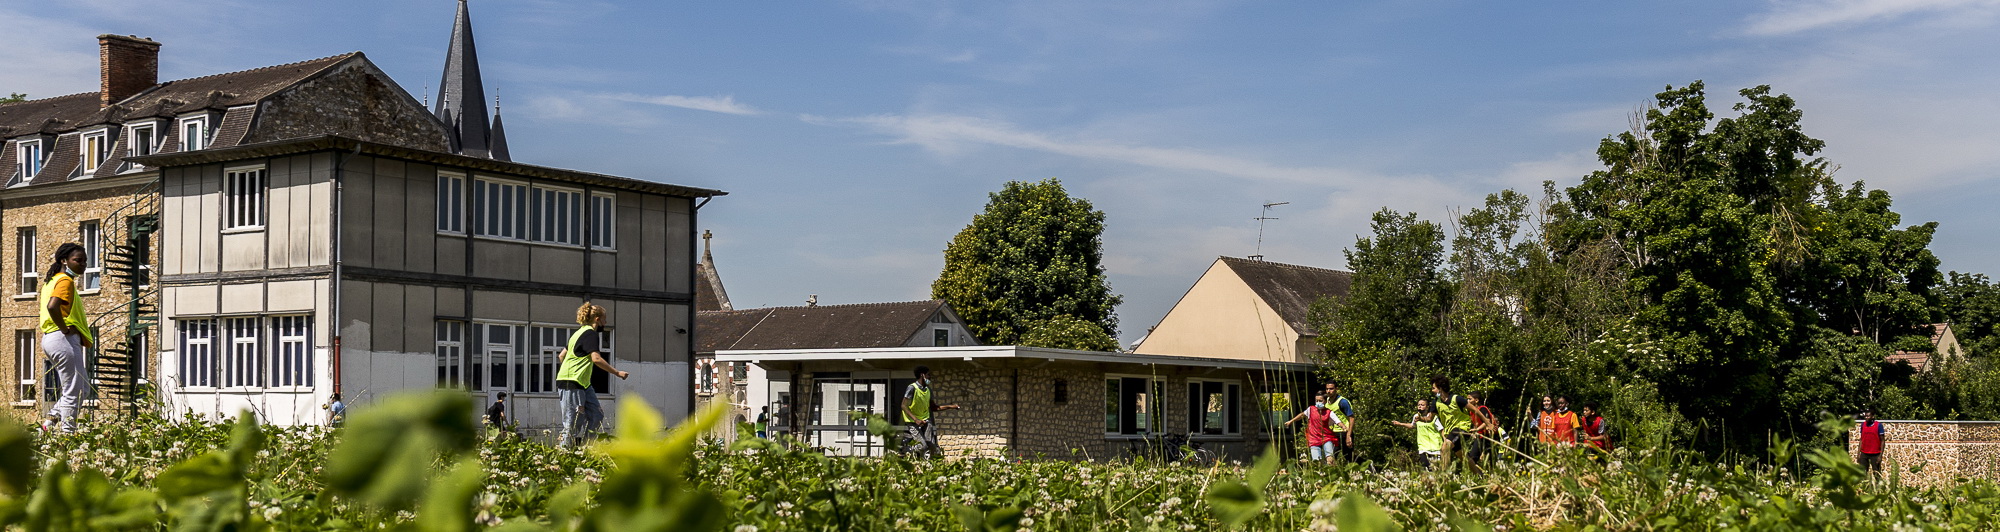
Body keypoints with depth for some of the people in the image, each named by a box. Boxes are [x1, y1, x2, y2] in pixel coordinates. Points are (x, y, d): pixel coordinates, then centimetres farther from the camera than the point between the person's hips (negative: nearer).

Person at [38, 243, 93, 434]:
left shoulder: (53, 280, 19)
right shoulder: (65, 281, -12)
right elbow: (52, 306, -29)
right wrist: (64, 328, -18)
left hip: (51, 339, 10)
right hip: (64, 339, -10)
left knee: (81, 387, 16)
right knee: (74, 391, -5)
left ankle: (52, 419, 9)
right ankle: (68, 431, -3)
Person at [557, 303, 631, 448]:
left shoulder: (580, 332, 19)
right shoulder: (591, 334, -11)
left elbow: (562, 355, 25)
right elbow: (596, 359, -23)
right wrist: (617, 373, -18)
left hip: (582, 383, 10)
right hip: (572, 383, -10)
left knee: (596, 415, 2)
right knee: (573, 423, -9)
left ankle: (576, 443, 2)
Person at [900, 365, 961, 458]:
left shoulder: (928, 389, 12)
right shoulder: (912, 388, -11)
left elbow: (933, 407, 18)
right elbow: (904, 406, -16)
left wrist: (950, 407, 9)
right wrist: (916, 420, -26)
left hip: (925, 420, 6)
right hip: (913, 422, -6)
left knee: (932, 447, -10)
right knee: (923, 447, -20)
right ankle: (906, 449, 5)